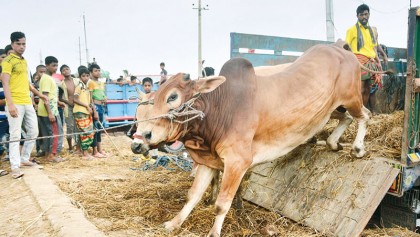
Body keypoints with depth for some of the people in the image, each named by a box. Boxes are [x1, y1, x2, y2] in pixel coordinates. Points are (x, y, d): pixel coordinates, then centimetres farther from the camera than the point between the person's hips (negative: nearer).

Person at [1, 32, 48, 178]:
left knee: (33, 132, 12)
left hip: (28, 103, 8)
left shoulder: (24, 61, 18)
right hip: (15, 104, -8)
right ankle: (15, 167, 0)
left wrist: (39, 94, 32)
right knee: (15, 135, -5)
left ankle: (24, 159, 26)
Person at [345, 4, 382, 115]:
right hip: (359, 61, -5)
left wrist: (378, 62, 11)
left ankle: (372, 113, 13)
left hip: (371, 62, 5)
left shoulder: (372, 30, 20)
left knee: (371, 89, 6)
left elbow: (374, 48, 23)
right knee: (362, 90, -11)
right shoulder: (352, 30, 4)